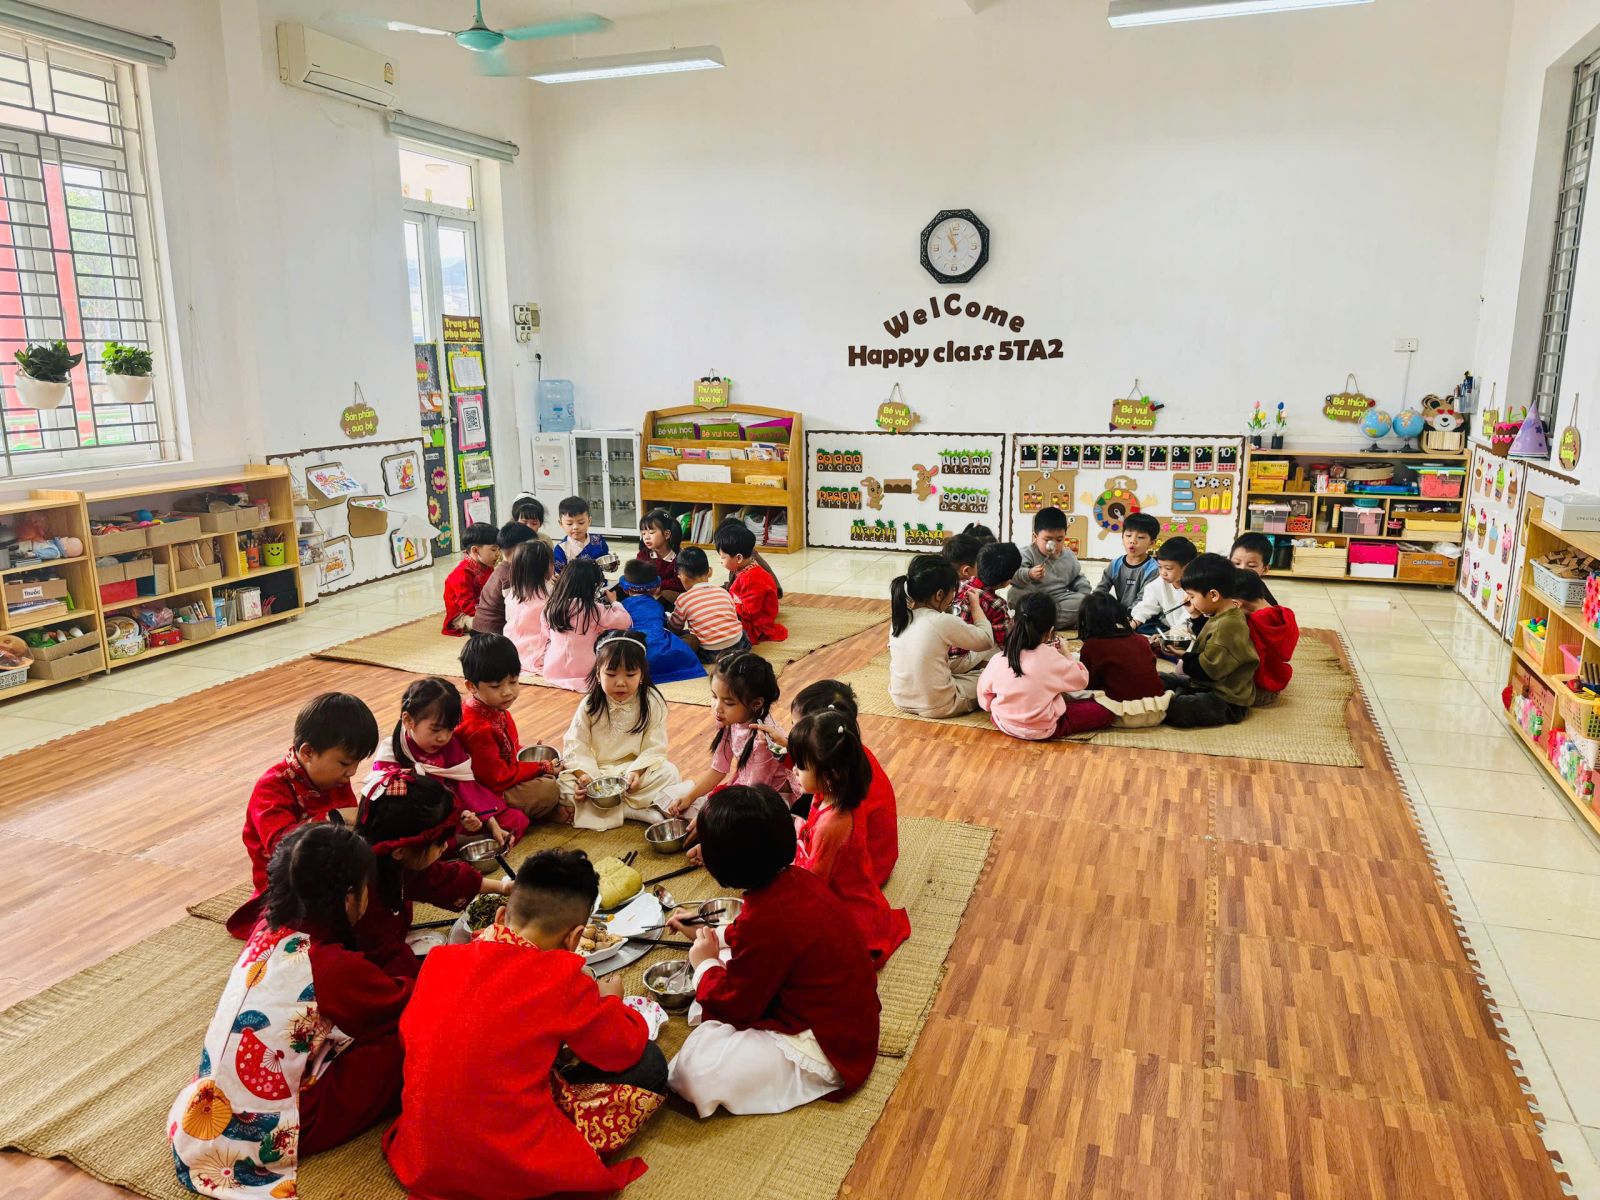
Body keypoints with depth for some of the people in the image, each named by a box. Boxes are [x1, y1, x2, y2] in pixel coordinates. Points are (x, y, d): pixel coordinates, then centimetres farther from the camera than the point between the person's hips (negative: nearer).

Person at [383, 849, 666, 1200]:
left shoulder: (438, 960, -1)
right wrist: (610, 1001, 22)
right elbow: (626, 1048, -1)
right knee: (649, 1064, 4)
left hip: (424, 1167, 6)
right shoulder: (561, 978, -15)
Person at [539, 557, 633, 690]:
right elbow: (626, 622, -10)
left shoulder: (551, 606, -1)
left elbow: (546, 634, 13)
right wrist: (614, 602, 6)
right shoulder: (594, 610, -18)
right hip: (583, 673, -5)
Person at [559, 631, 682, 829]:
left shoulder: (652, 703, -9)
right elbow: (576, 744, -7)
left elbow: (654, 748, -10)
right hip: (595, 770, 1)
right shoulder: (590, 705, -5)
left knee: (669, 773, -26)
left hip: (637, 769, -1)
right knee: (564, 784, -27)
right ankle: (639, 811, -32)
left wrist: (637, 771, -27)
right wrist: (584, 774, -24)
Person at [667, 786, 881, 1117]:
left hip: (829, 1052, -9)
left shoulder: (766, 919, -31)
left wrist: (705, 964, 2)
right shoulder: (794, 879, -5)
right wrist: (710, 933, 24)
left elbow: (735, 1006, -15)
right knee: (725, 966, 19)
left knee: (695, 1069, -20)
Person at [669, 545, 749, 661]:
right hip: (739, 645, 3)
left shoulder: (683, 600, -2)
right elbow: (734, 617, 12)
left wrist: (667, 618, 35)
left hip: (710, 654, -3)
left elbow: (675, 627, 12)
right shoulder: (723, 592, 5)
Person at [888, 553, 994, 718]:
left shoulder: (899, 616, -3)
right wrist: (975, 606, 8)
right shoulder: (944, 622, -21)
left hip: (901, 700, 7)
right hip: (937, 706, -6)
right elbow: (986, 640, -6)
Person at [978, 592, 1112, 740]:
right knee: (1103, 711, 3)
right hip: (1044, 730, -5)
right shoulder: (1052, 659, -20)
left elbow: (984, 693, -1)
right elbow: (1081, 680, -4)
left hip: (1003, 723, 5)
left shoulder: (997, 660, -14)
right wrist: (1066, 655, 10)